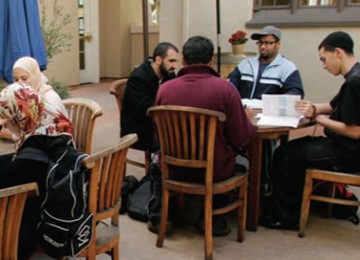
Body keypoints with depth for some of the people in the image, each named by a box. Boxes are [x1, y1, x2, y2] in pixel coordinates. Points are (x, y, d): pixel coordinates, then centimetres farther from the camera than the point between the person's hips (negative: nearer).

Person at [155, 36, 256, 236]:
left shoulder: (165, 88, -10)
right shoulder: (225, 88, -16)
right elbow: (242, 139, -13)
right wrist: (251, 125, 9)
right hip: (214, 170, -2)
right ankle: (213, 217, 33)